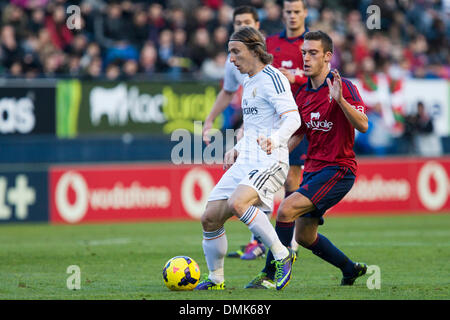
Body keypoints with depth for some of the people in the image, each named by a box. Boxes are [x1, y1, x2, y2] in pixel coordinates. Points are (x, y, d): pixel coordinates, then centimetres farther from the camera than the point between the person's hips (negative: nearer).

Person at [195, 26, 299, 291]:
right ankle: (216, 278, 16)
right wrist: (237, 149, 24)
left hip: (270, 161, -9)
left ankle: (282, 256, -19)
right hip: (246, 161, 9)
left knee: (238, 202, -33)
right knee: (210, 218, 1)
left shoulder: (272, 78, -9)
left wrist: (274, 139, -38)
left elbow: (293, 118, -21)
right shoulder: (249, 83, 20)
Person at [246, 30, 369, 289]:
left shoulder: (343, 86, -12)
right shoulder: (303, 94, 9)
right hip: (313, 169, 8)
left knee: (287, 209, -23)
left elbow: (362, 125, -25)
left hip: (338, 170, -8)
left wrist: (340, 100, -38)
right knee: (305, 236, 13)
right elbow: (297, 135, 21)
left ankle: (270, 276, -16)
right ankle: (351, 269, 36)